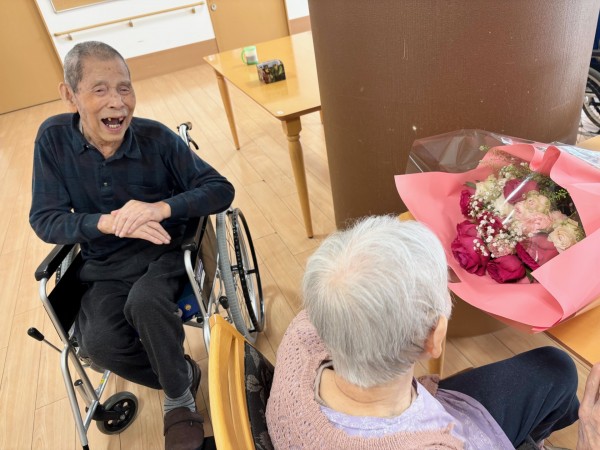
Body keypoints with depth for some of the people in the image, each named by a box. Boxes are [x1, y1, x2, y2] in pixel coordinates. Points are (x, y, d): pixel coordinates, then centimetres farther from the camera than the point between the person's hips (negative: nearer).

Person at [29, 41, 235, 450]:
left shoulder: (156, 137, -12)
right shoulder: (54, 138, -7)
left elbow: (221, 190, -12)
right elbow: (45, 220, -8)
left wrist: (162, 208, -30)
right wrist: (106, 222, -28)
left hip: (165, 251, -2)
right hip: (105, 266, 2)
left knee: (144, 302, -33)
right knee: (99, 342, -25)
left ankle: (179, 397, -3)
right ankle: (184, 376, 6)